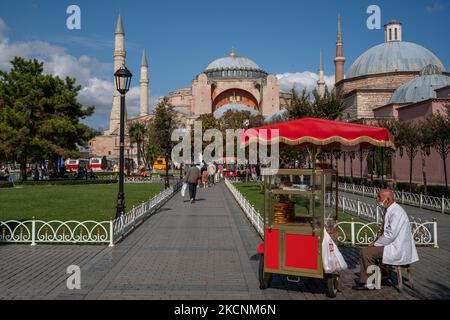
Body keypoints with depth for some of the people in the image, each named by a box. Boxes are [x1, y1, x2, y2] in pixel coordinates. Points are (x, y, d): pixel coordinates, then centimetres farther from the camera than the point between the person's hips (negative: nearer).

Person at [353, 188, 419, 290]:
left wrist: (375, 244, -13)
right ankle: (364, 282, 14)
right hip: (394, 245, 11)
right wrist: (375, 242, 6)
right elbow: (383, 230, 20)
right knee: (366, 251, 13)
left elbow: (390, 235, -25)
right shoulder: (388, 211, 11)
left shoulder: (396, 212, -21)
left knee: (366, 252, -14)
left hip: (397, 250, -11)